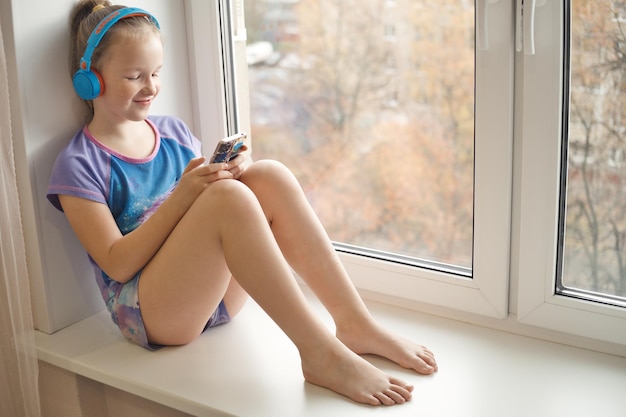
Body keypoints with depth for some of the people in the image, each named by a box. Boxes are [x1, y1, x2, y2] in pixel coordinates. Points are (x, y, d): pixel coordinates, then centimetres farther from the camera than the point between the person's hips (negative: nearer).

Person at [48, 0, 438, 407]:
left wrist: (235, 172, -12)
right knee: (229, 195, -31)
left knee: (269, 174, -18)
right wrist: (183, 195, -22)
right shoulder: (78, 165, -4)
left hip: (217, 293, 6)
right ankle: (321, 354, -33)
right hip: (146, 311, -5)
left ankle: (355, 325, -22)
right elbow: (117, 264, -13)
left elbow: (223, 218, 10)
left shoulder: (175, 133, 12)